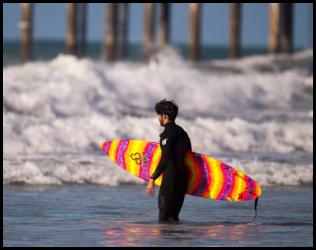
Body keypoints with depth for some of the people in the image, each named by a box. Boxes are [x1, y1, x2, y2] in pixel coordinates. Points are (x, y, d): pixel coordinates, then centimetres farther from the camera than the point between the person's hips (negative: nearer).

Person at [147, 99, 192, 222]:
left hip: (171, 178, -9)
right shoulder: (182, 132, 16)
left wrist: (152, 179, -22)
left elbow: (165, 159, -22)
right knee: (174, 216, 14)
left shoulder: (168, 133, -12)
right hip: (183, 179, 9)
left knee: (165, 217, -6)